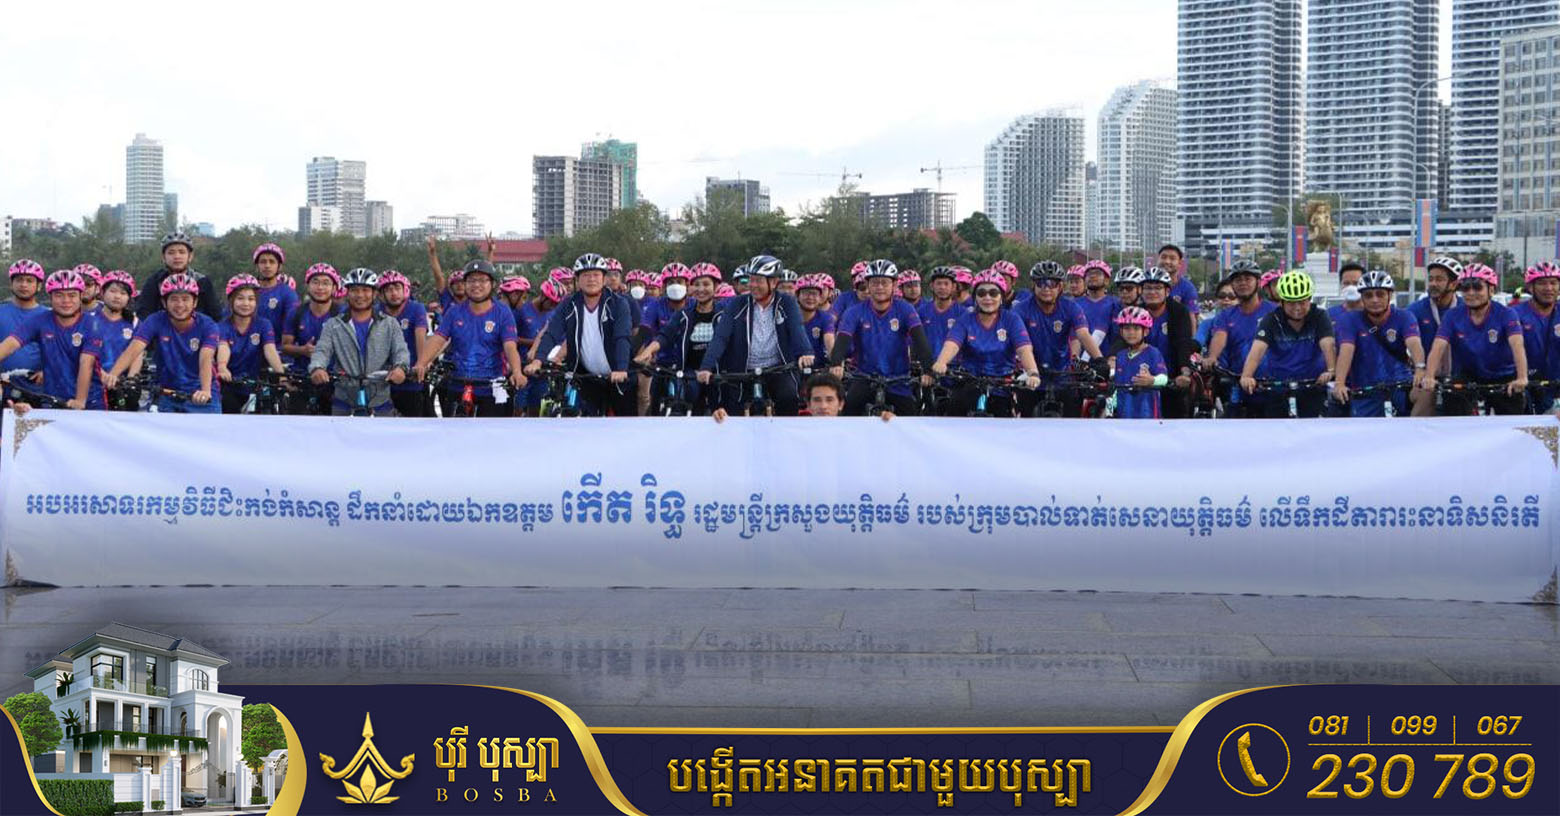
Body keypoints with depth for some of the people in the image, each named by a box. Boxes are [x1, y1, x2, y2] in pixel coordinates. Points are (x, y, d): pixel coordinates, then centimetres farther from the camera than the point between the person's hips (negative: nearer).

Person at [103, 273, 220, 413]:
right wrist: (112, 375, -41)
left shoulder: (206, 325, -12)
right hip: (167, 395, 2)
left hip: (199, 398, -2)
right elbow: (134, 349, -22)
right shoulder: (156, 321, -8)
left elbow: (205, 359, -28)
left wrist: (205, 391, -47)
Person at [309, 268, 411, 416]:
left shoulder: (390, 324, 11)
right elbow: (322, 350, -3)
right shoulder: (333, 325, 10)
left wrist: (400, 367, -27)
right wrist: (317, 368, -28)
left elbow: (401, 351, -2)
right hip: (344, 400, 0)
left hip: (380, 400, 0)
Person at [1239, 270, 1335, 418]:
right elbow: (1257, 349, -23)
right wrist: (1246, 376, -41)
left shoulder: (1319, 317, -8)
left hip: (1312, 385, -1)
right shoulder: (1271, 320, -9)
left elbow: (1327, 345, -24)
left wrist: (1330, 370, -44)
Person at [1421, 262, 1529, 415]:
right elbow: (1438, 347, -20)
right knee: (1452, 398, -25)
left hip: (1502, 378, 0)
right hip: (1468, 376, 0)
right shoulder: (1452, 316, -8)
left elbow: (1517, 345, -28)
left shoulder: (1506, 315, -13)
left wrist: (1522, 379, -45)